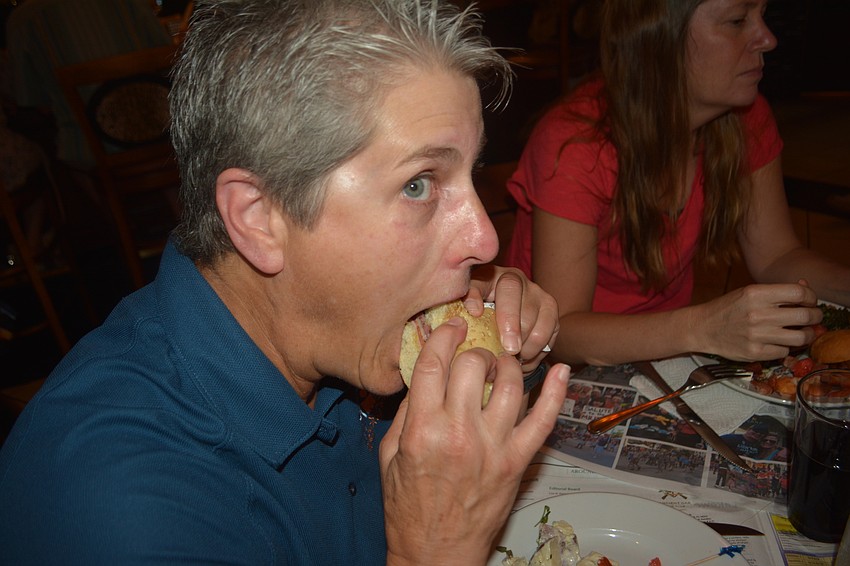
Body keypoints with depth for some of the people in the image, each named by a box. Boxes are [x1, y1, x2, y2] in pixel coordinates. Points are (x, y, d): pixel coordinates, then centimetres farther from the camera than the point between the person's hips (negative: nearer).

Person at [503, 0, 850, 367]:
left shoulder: (747, 119, -5)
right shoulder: (575, 144, -25)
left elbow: (775, 257, 5)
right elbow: (559, 332, -27)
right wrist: (704, 329, -40)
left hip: (667, 358, 7)